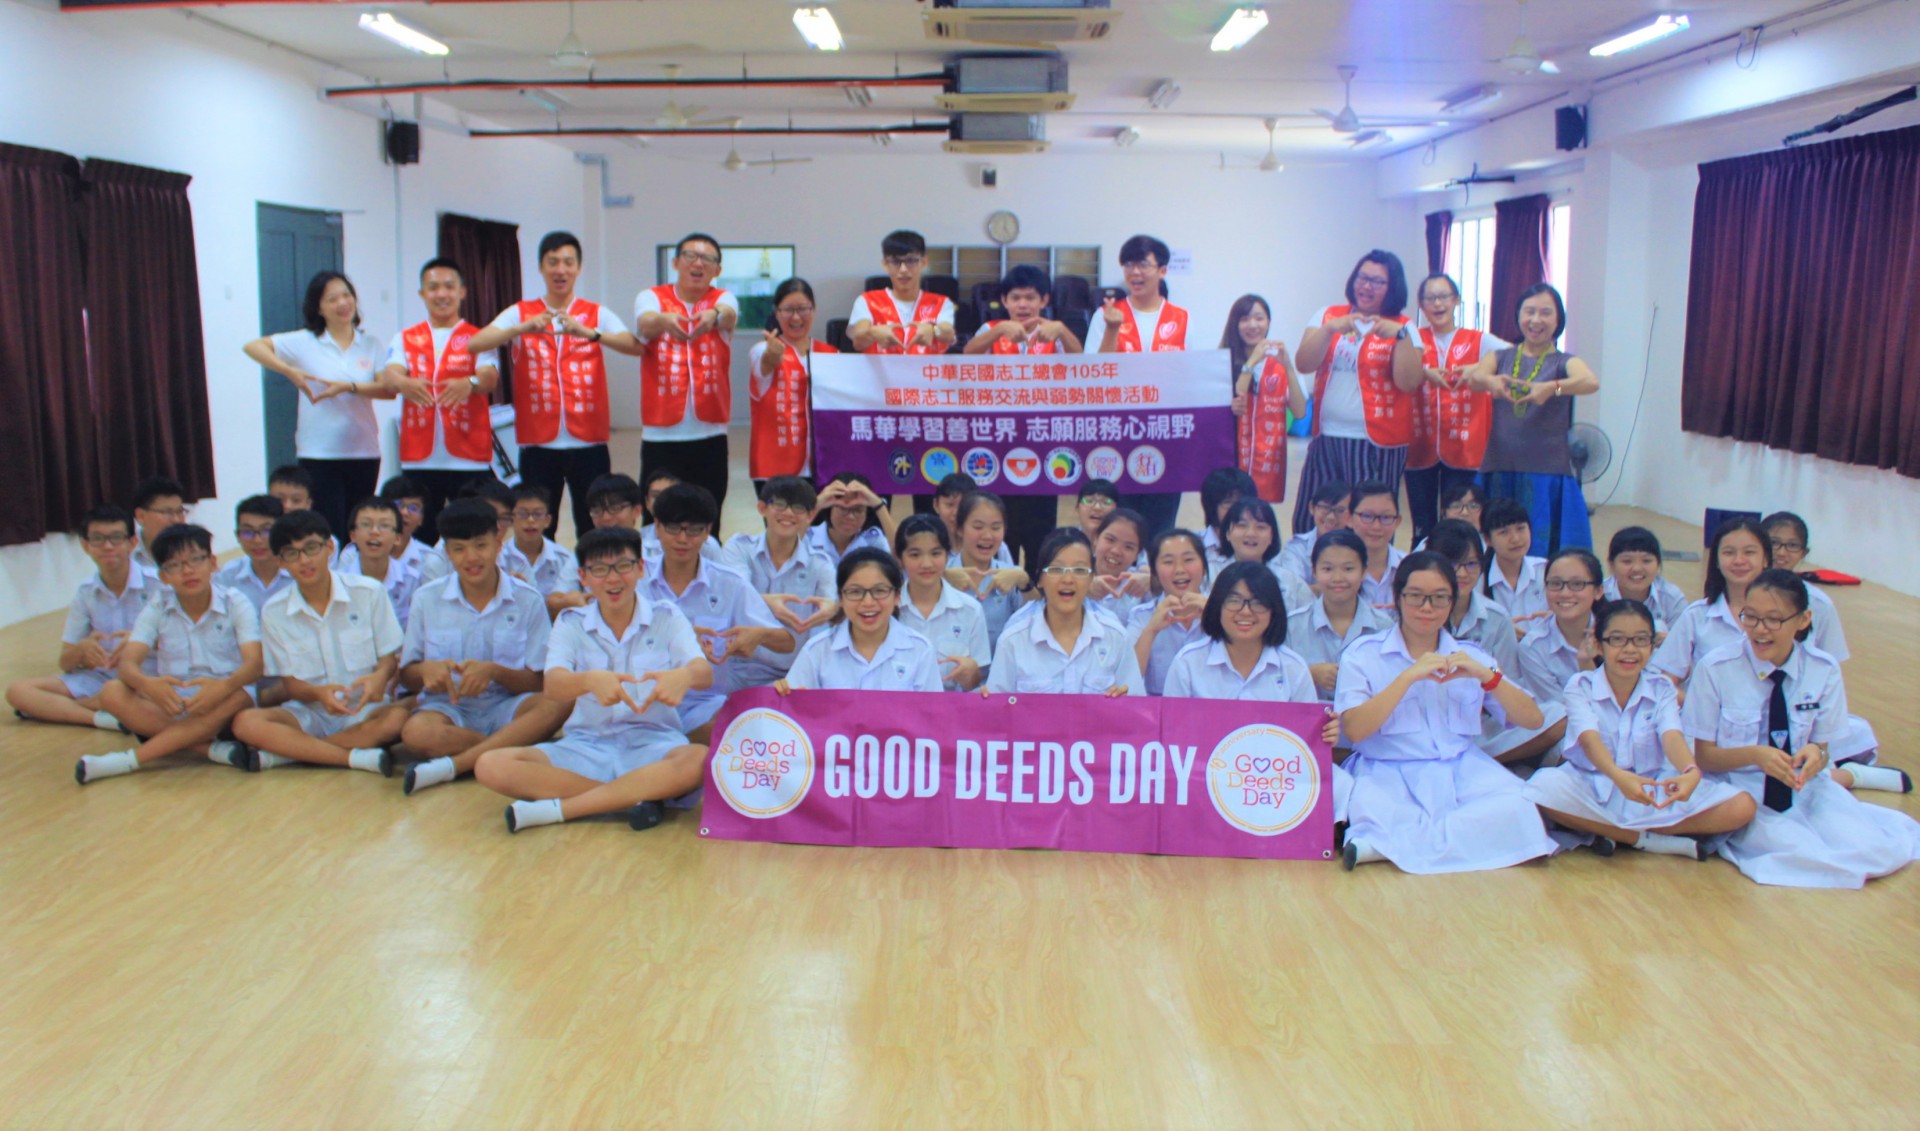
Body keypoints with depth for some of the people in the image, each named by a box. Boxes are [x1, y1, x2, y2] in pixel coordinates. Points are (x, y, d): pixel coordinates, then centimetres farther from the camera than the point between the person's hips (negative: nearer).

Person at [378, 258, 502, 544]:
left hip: (469, 459, -2)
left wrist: (470, 383, -37)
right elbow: (388, 375, -6)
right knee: (420, 539, 5)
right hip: (419, 459, 2)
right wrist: (403, 383, -31)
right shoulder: (405, 339, 13)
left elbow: (490, 378, -12)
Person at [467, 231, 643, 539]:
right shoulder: (520, 313, 7)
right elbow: (474, 345, -8)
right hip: (538, 443, 0)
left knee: (594, 530, 0)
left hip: (588, 442, 0)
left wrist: (588, 332, -27)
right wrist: (524, 328, -24)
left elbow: (636, 346, -11)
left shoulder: (597, 314, 6)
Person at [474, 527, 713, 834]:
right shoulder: (570, 623, 5)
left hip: (653, 743, -1)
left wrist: (684, 676, -39)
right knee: (491, 766, -22)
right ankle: (636, 796, -25)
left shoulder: (667, 617, 3)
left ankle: (555, 808, -28)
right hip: (587, 746, 2)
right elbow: (553, 686, -13)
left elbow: (704, 673, -13)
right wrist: (591, 680, -38)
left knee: (701, 760, -36)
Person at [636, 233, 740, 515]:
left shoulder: (723, 299, 6)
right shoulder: (652, 297, 3)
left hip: (710, 435, 1)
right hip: (660, 436, -1)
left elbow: (728, 314, -18)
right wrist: (665, 320, -44)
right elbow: (645, 322, -20)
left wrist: (714, 316, -43)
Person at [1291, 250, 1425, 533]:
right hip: (1327, 437, 3)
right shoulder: (1328, 316, 8)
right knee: (1310, 521, 4)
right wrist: (1331, 329, -18)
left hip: (1378, 443, -2)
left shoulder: (1402, 328, 2)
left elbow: (1408, 382, -9)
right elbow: (1303, 364, -5)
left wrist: (1401, 335, -19)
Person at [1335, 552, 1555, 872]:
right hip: (1389, 773, -4)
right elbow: (1354, 730, -11)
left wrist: (1487, 676, -8)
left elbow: (1532, 719, 8)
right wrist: (1409, 676, -16)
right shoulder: (1363, 655, 5)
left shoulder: (1470, 657, 16)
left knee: (1516, 811, -30)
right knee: (1372, 809, -39)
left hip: (1462, 770, 5)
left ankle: (1386, 843, -27)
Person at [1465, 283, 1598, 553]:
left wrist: (1553, 387, -39)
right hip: (1500, 471, 2)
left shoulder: (1564, 362, 4)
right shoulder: (1501, 356, 10)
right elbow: (1475, 377, -12)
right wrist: (1490, 381, -36)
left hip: (1548, 474, -2)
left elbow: (1591, 382, -18)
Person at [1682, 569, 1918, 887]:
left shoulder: (1824, 671, -4)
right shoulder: (1714, 668, -13)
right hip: (1742, 789, -4)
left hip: (1805, 787, 4)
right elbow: (1704, 755, -7)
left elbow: (1822, 748, 5)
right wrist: (1754, 755, -27)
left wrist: (1815, 755, -21)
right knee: (1801, 854, -32)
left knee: (1876, 852, -20)